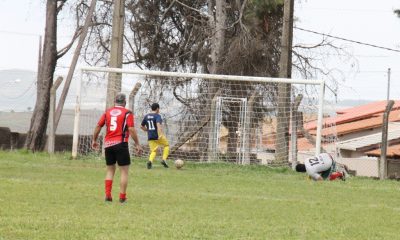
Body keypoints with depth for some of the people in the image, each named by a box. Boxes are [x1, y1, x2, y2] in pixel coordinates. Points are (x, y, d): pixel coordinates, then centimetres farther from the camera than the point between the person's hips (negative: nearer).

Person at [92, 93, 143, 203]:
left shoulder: (107, 112, 10)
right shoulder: (127, 113, -3)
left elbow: (98, 126, 8)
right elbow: (131, 129, -12)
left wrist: (94, 140, 19)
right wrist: (137, 144, -7)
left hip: (108, 144, 5)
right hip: (120, 144, -5)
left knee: (110, 170, 15)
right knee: (124, 171, 3)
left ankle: (108, 195, 7)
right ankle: (122, 197, -1)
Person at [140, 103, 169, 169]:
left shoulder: (146, 116, 11)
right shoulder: (157, 116, -8)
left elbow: (142, 127, 19)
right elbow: (158, 124, -27)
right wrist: (160, 134, -38)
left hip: (150, 137, 5)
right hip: (158, 136, -5)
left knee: (153, 151, 10)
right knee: (166, 145, 19)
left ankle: (150, 161, -19)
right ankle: (164, 159, 4)